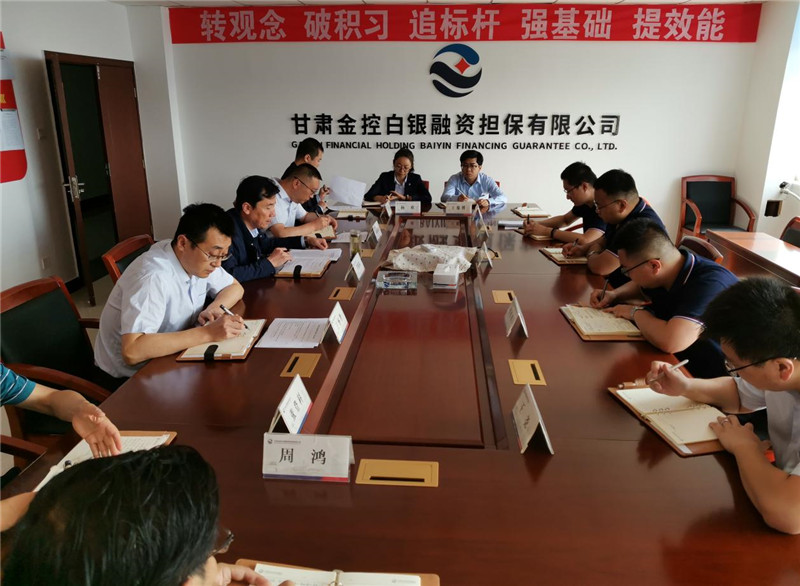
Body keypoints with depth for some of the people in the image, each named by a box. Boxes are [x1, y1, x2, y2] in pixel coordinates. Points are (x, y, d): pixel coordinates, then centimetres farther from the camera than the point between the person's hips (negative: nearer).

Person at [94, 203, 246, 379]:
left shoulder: (201, 259, -7)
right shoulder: (153, 277, -29)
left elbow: (235, 287, 7)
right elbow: (132, 351, -37)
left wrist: (214, 308, -14)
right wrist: (207, 333, -37)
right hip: (130, 376, -7)